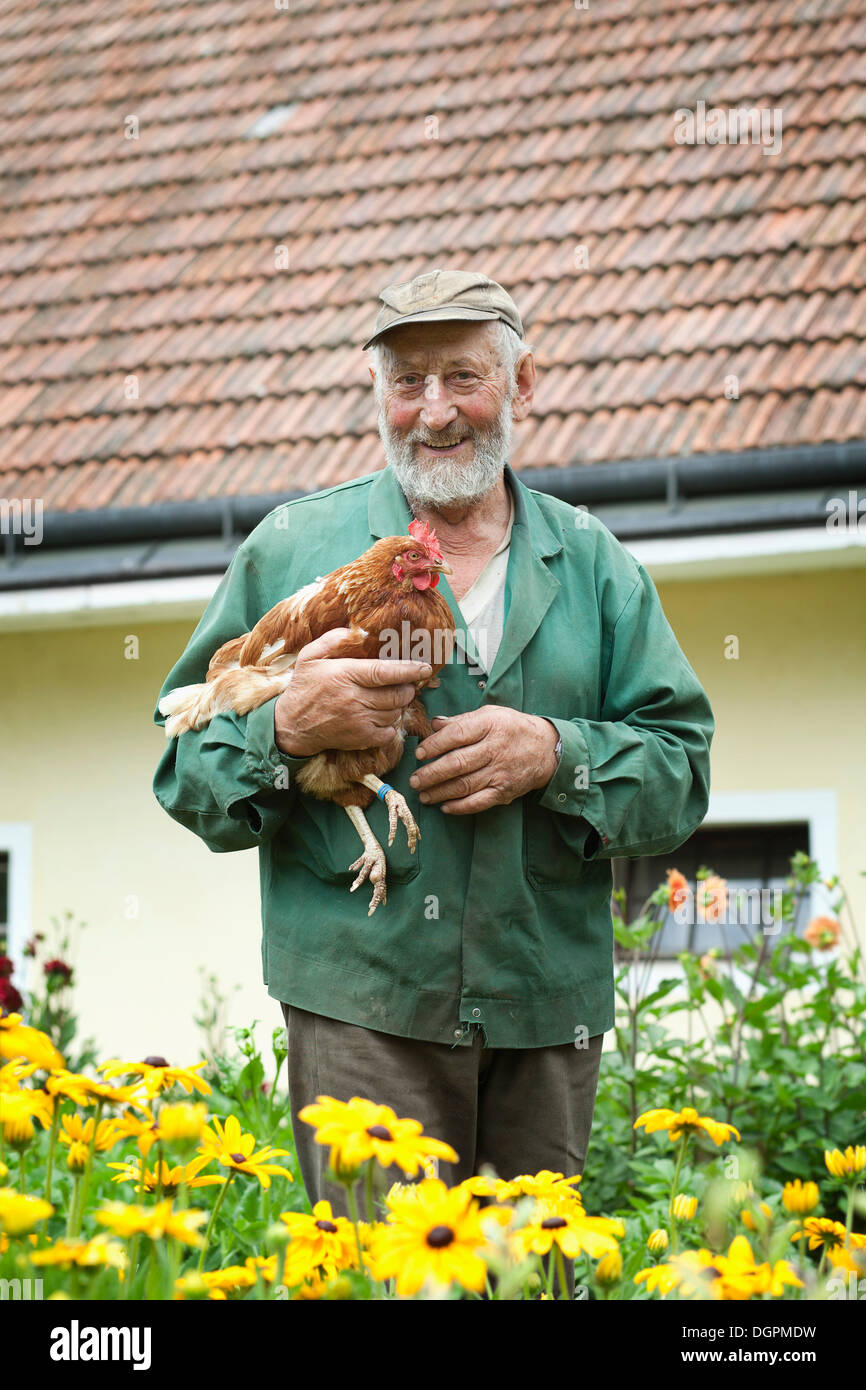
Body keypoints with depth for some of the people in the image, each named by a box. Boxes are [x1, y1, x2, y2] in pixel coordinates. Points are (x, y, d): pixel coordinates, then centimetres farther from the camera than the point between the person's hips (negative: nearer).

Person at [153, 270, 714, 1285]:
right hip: (365, 1002, -2)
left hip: (549, 1011, 3)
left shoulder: (594, 565, 13)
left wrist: (557, 754, -10)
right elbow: (184, 763, 7)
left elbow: (682, 771, 8)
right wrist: (285, 729, -13)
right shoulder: (292, 547, 8)